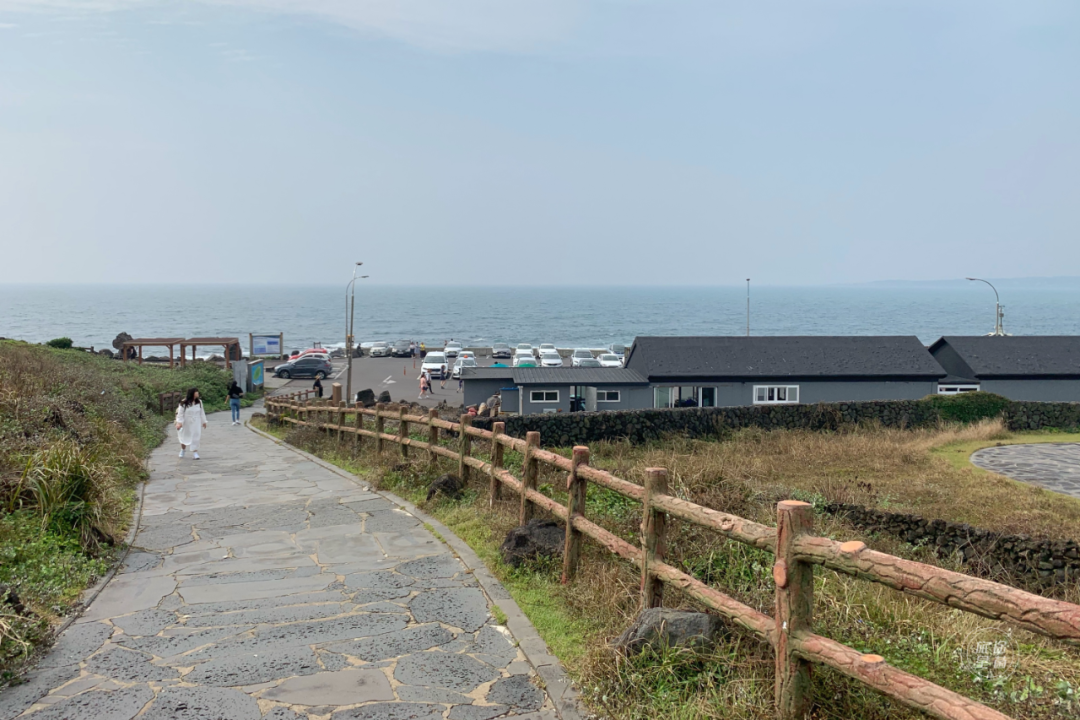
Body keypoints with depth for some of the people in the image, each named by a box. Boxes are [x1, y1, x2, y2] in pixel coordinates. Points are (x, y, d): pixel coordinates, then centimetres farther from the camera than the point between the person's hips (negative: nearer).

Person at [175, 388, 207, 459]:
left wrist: (203, 422, 9)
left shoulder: (199, 402, -4)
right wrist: (179, 423, -19)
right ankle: (182, 450, 41)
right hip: (186, 423, -1)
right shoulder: (184, 403, -16)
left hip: (196, 423, 1)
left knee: (195, 438, -4)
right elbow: (180, 413, -13)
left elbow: (201, 413, 5)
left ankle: (195, 453, 0)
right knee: (184, 437, 17)